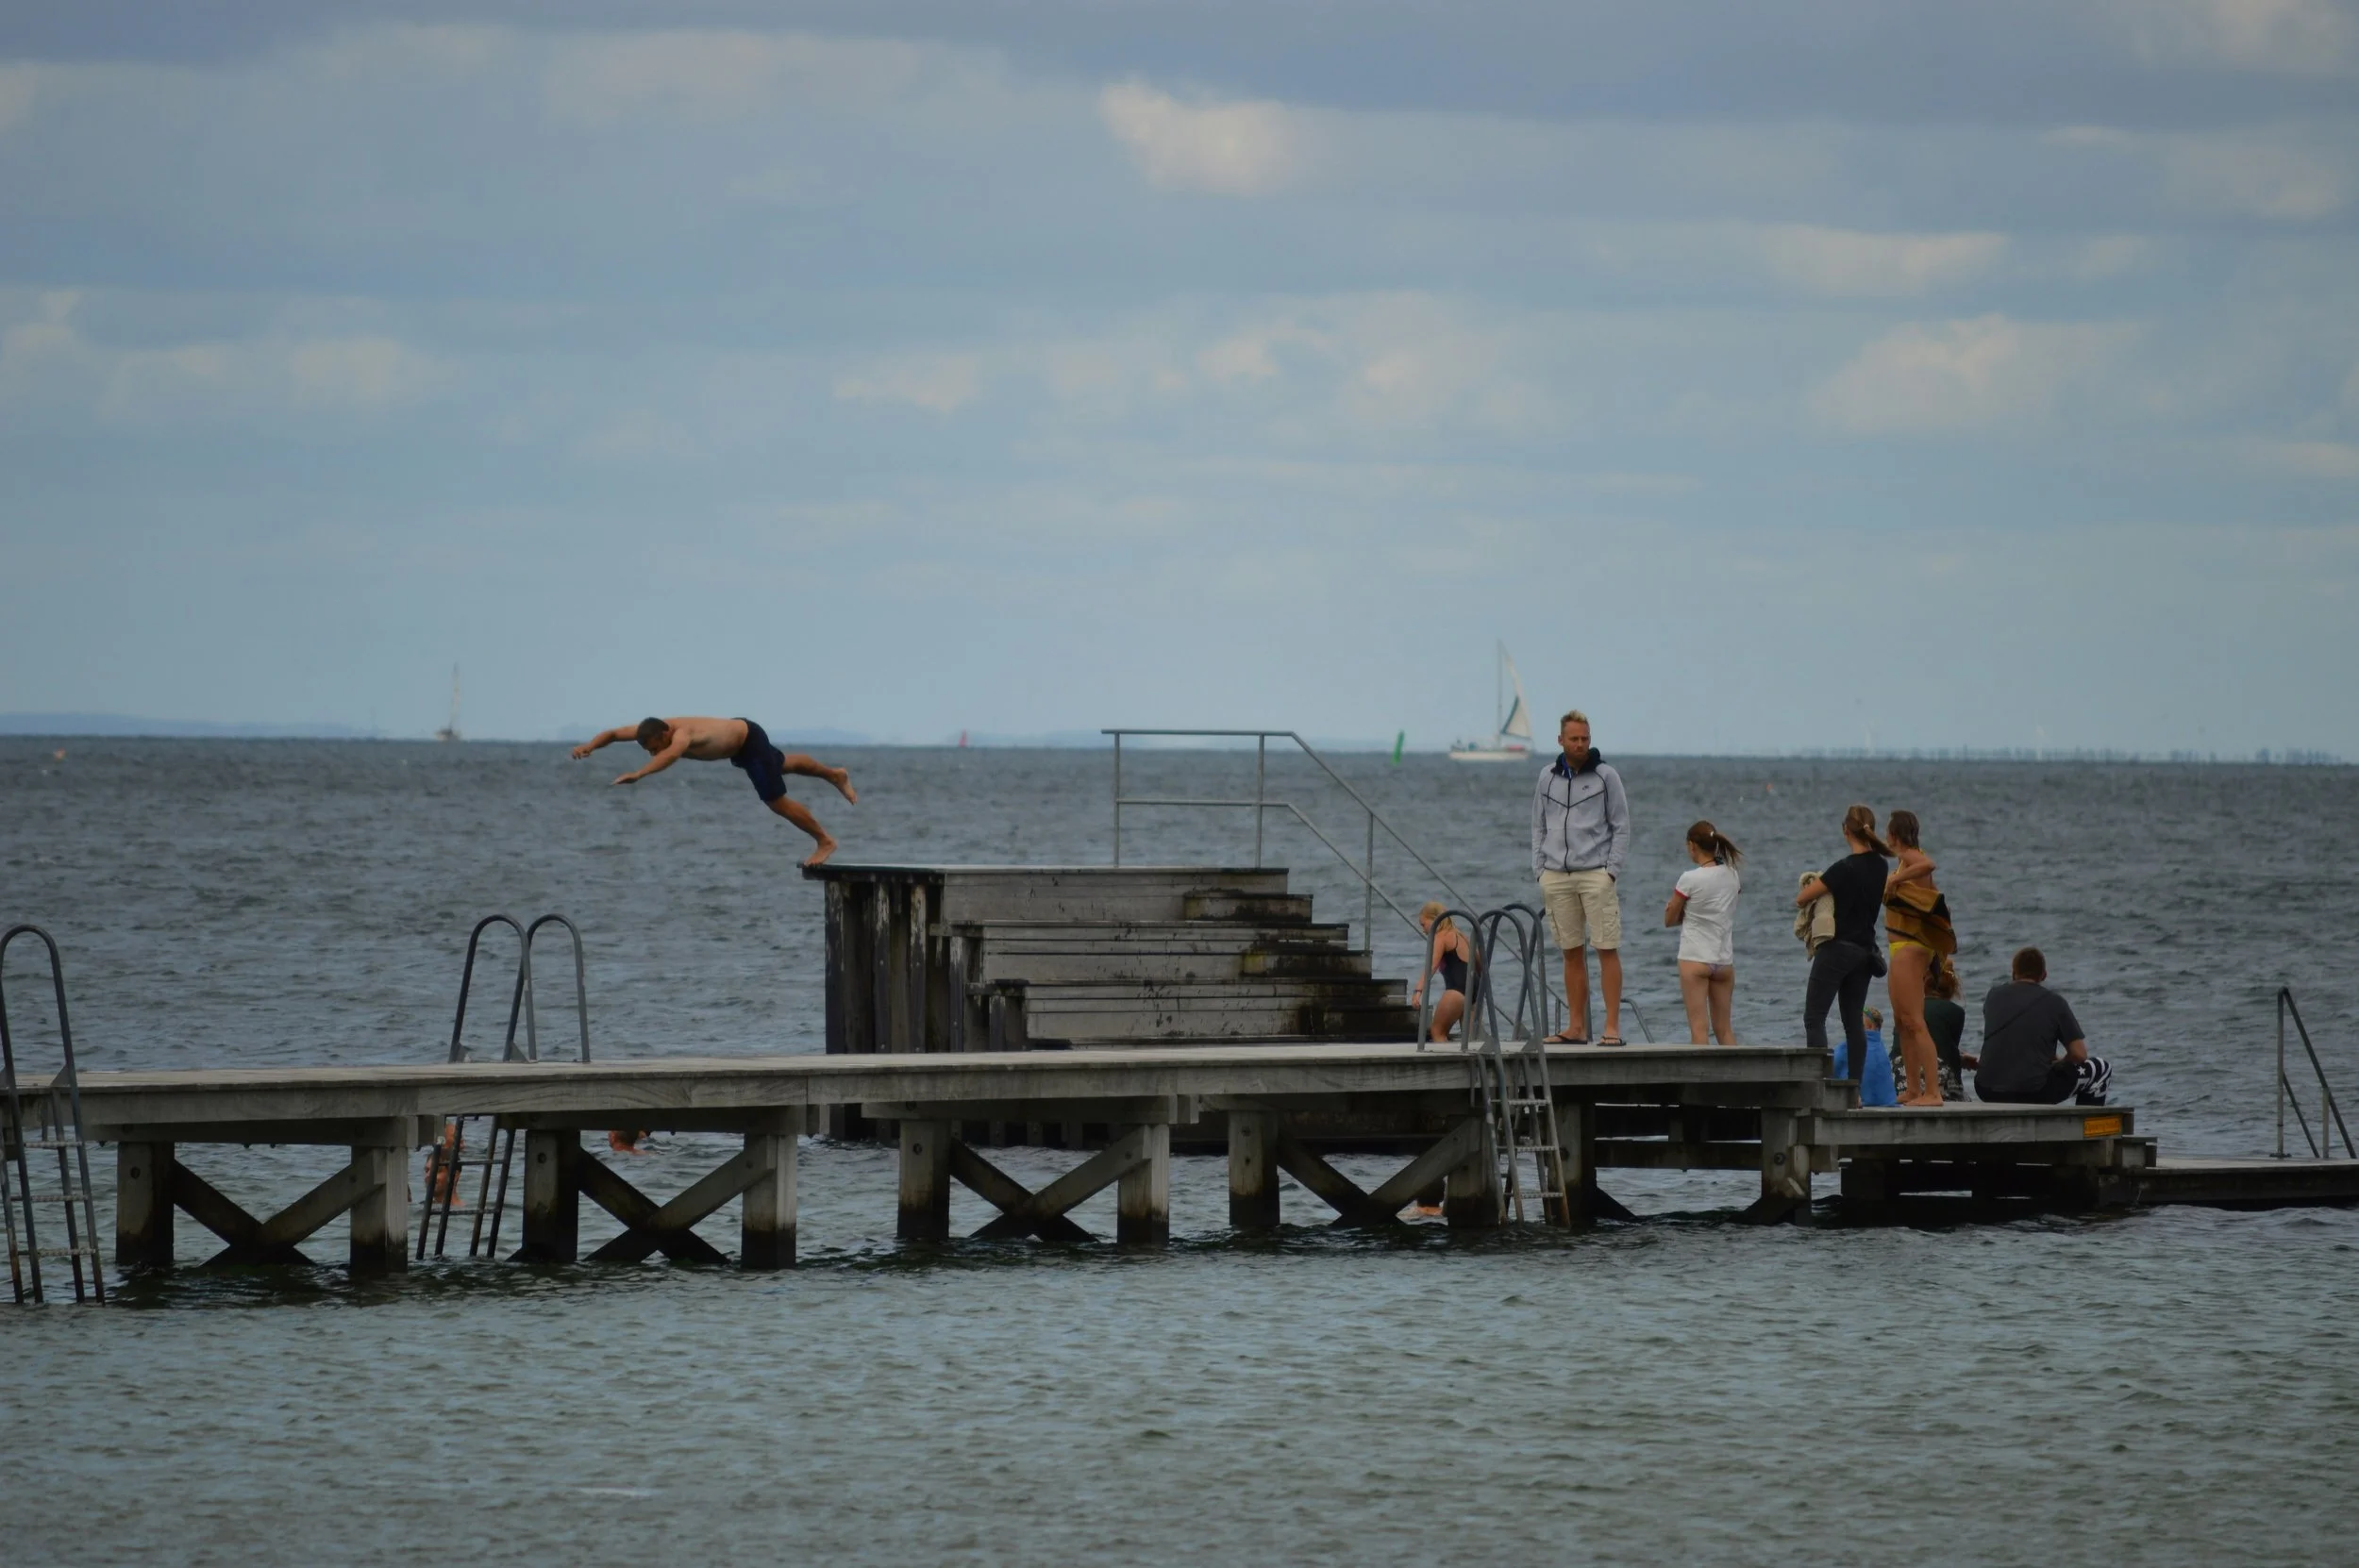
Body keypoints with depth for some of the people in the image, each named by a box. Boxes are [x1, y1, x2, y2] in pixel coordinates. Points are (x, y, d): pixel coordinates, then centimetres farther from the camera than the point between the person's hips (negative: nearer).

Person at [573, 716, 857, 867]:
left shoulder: (682, 734, -44)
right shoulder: (652, 730, -20)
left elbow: (672, 754, -67)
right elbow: (614, 733, -11)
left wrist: (638, 774, -77)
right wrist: (590, 746, -30)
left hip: (750, 739, -9)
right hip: (736, 735, 9)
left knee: (776, 801, -5)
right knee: (783, 764, 31)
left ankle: (824, 840, 14)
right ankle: (835, 775, 57)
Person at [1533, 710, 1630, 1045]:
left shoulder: (1606, 777, 2)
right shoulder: (1548, 778, 12)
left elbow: (1621, 827, 2)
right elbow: (1539, 828, 17)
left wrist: (1611, 870, -7)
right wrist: (1539, 870, 6)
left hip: (1596, 874, -4)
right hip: (1556, 877, 4)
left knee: (1607, 950, -7)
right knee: (1572, 953, 6)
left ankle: (1612, 1028, -8)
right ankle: (1576, 1027, 9)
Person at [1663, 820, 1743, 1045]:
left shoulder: (1689, 879, -11)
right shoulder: (1732, 876, 4)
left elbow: (1669, 920, -2)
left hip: (1695, 959, -5)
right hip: (1725, 960, 5)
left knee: (1698, 1027, -6)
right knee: (1724, 1029, 12)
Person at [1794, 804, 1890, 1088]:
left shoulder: (1845, 869, -18)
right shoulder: (1880, 866, 4)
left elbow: (1801, 899, -14)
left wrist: (1815, 886, 9)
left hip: (1838, 948, -7)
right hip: (1866, 949, 7)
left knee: (1814, 1018, -4)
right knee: (1854, 1022, 10)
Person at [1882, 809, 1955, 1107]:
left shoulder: (1911, 857, -14)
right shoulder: (1904, 859, 15)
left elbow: (1927, 864, -37)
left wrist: (1893, 879, -30)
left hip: (1909, 948, -11)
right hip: (1904, 948, 11)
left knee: (1914, 1022, -14)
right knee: (1902, 1024, 16)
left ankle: (1932, 1092, -19)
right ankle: (1913, 1090, 20)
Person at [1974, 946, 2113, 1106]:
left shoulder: (1995, 995, 9)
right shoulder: (2054, 1003, -3)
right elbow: (2079, 1055, -5)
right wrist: (2058, 1063, 16)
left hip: (1987, 1092, 5)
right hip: (2033, 1094, -4)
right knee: (2103, 1069, 14)